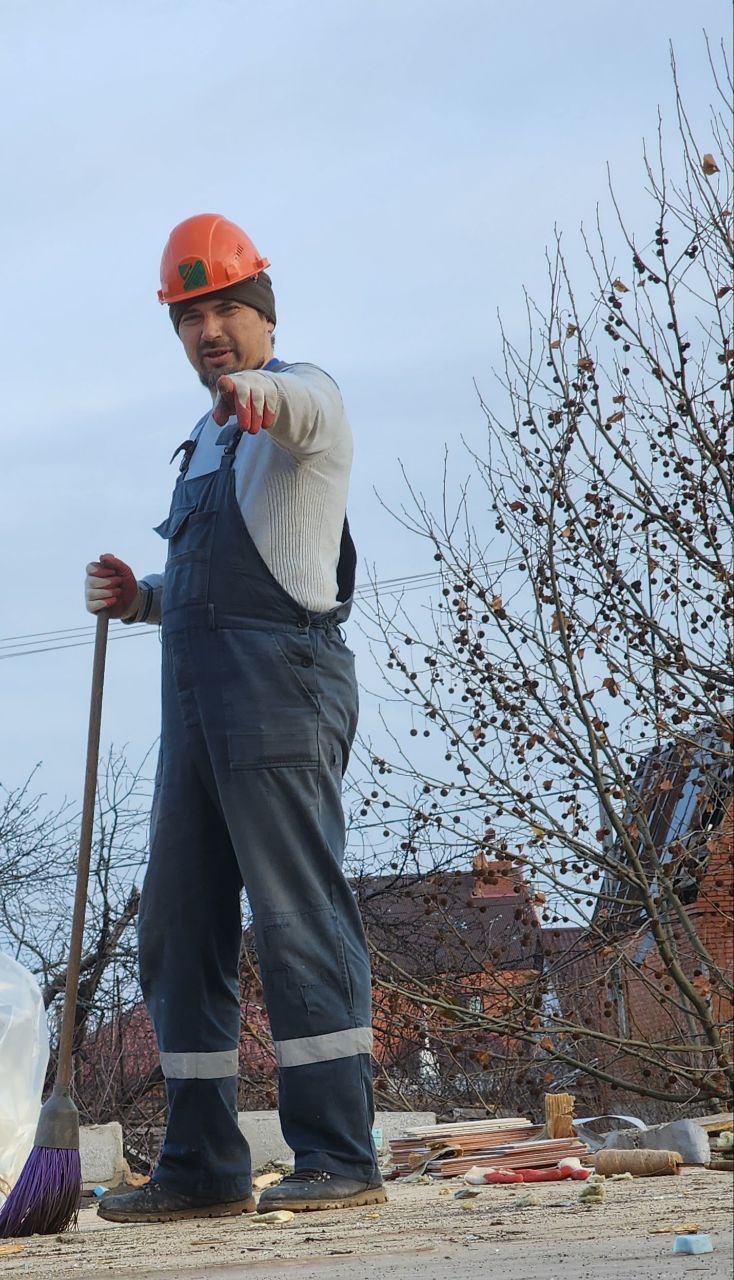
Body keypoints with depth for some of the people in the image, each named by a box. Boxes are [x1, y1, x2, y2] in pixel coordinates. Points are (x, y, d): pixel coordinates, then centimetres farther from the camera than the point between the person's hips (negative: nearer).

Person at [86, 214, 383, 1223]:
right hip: (196, 695, 9)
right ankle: (202, 1167, 14)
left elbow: (296, 404, -27)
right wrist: (142, 598, 13)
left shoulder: (304, 397, 0)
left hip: (282, 682, -9)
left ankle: (340, 1159, -11)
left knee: (298, 916, -13)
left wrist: (254, 389, -51)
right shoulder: (208, 440, 27)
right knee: (178, 932, 8)